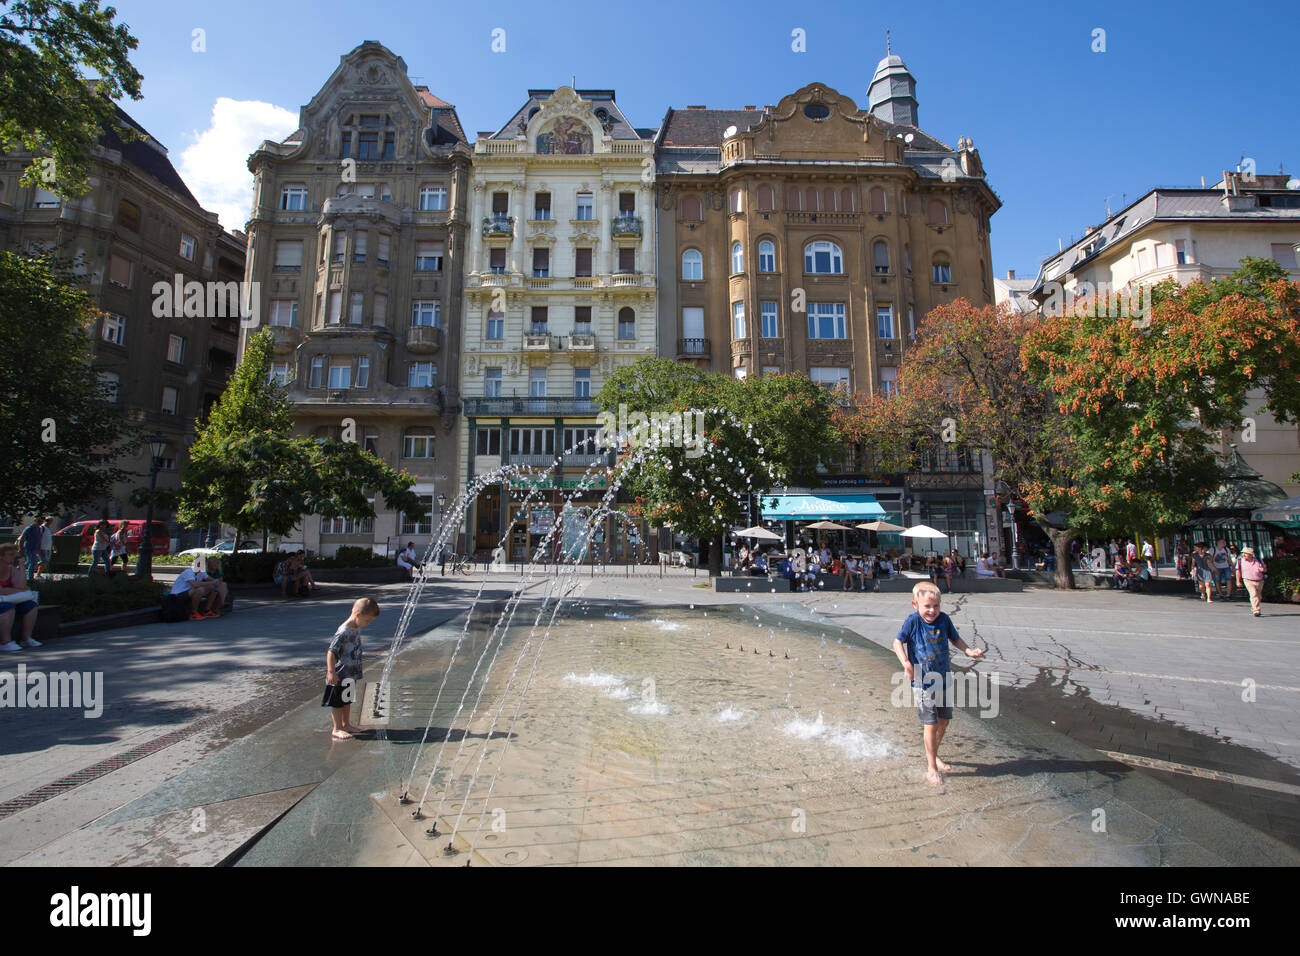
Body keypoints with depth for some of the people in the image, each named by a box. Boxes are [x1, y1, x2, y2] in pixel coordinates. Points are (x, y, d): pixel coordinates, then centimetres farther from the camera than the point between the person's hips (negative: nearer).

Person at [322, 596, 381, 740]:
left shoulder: (356, 629, 3)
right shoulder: (343, 632, -26)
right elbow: (331, 652, -25)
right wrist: (331, 672, -26)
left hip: (351, 673, 9)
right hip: (341, 675, -9)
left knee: (347, 700, 20)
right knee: (338, 702, 5)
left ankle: (346, 724, 34)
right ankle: (336, 729, 16)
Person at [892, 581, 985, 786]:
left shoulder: (944, 619, -4)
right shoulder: (913, 621, -16)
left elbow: (955, 638, 13)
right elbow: (898, 642, -10)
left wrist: (969, 651, -4)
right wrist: (906, 663, -23)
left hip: (944, 679, 5)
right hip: (923, 682, -5)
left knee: (944, 720, 17)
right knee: (931, 723, -3)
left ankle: (933, 755, 40)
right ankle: (931, 767, 12)